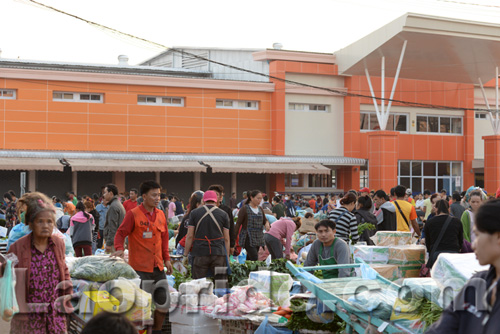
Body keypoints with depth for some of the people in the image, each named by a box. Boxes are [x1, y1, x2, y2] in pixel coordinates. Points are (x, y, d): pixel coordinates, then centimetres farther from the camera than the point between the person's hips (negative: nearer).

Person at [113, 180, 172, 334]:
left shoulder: (161, 215, 11)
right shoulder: (133, 214, -7)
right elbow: (120, 233, -8)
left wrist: (166, 258, 15)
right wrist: (119, 248, -25)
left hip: (158, 267, 6)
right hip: (140, 268, -6)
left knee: (163, 302, 9)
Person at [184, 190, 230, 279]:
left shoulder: (194, 213, 5)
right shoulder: (223, 215, 5)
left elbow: (190, 236, 3)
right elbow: (226, 239, 5)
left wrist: (185, 255, 9)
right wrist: (227, 257, 12)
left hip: (199, 253, 0)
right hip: (219, 253, 0)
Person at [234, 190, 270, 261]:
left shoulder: (260, 209, 12)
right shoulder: (244, 209, -7)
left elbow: (265, 220, 19)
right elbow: (238, 223, -6)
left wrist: (267, 223, -6)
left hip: (258, 238, 6)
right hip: (248, 238, -6)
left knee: (249, 259, 10)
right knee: (255, 259, -15)